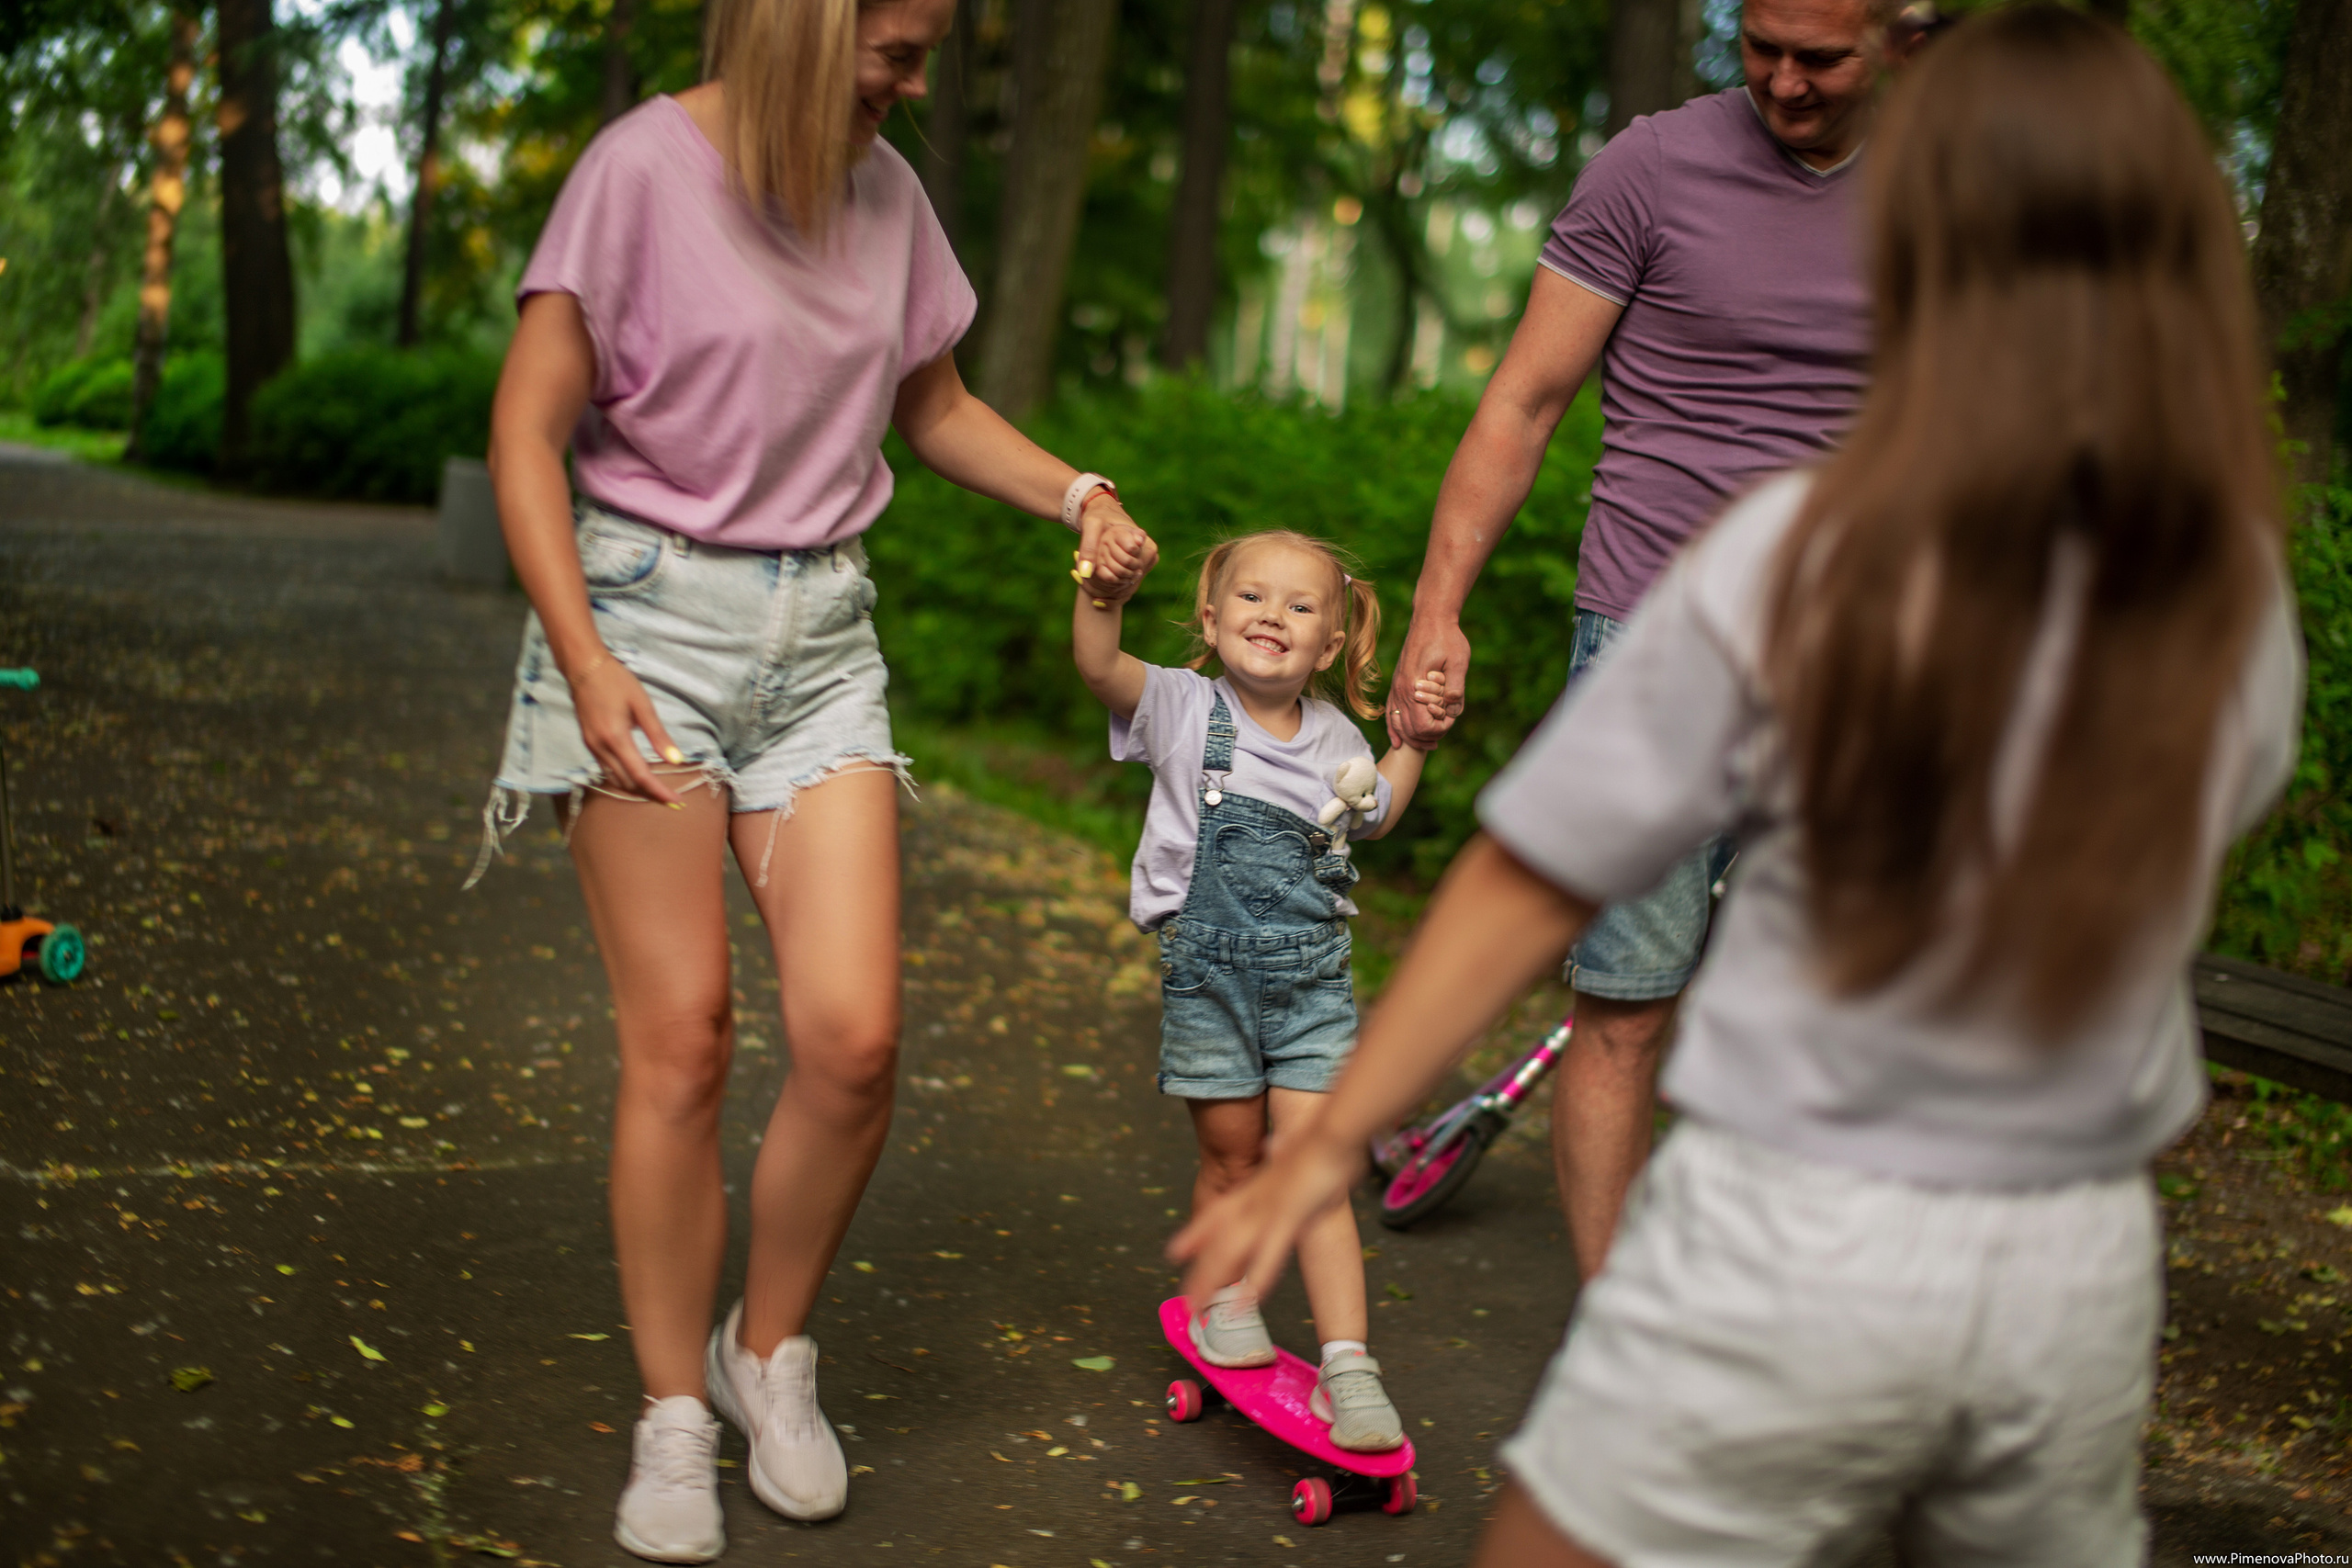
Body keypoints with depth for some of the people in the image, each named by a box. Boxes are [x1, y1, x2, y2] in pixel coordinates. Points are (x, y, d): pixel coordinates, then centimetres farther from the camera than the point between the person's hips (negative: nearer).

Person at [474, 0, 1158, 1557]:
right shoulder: (646, 166, -9)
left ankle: (769, 1354, 18)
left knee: (855, 1035, -7)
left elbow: (936, 405, 21)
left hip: (820, 635, 4)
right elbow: (528, 433, -8)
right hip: (649, 616, -4)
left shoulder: (884, 192, 6)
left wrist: (1077, 493, 4)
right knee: (683, 1043, -4)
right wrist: (586, 661, -17)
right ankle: (675, 1418, 14)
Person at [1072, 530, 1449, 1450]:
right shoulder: (1184, 708, -3)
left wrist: (1413, 741, 14)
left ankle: (1348, 1364, -6)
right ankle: (1227, 1296, 36)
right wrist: (1102, 584, -38)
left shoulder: (1334, 739, 8)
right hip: (1207, 970, -1)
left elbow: (1374, 817, 28)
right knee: (1232, 1157, 10)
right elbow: (1098, 663, -21)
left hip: (1312, 974, 1)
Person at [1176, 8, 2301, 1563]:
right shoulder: (2241, 602, -5)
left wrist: (1330, 1140, -1)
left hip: (1790, 1245, -4)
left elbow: (1538, 879, -10)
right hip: (2081, 1269, 4)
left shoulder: (1797, 558, -15)